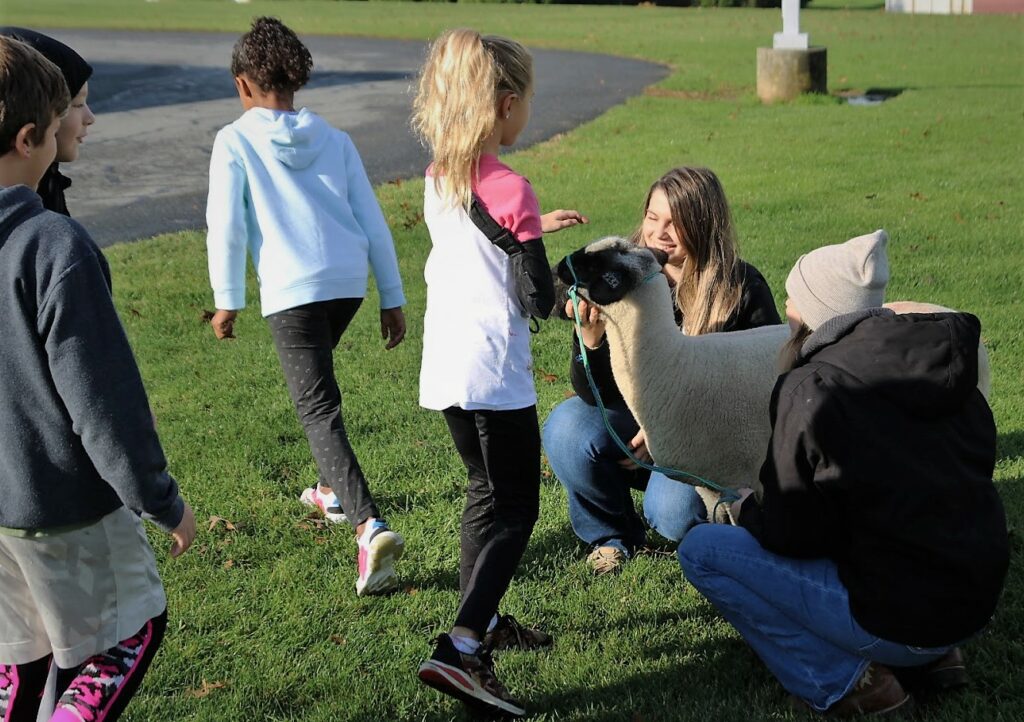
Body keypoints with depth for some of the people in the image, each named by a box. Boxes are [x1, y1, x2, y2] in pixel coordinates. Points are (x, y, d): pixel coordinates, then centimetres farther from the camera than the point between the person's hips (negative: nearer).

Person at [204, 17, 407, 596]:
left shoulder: (235, 141, 2)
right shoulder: (334, 140, 13)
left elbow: (226, 226, -5)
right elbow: (372, 222, 10)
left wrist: (228, 301, 4)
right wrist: (393, 298, 14)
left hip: (292, 289, -5)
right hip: (349, 281, 6)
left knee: (320, 409, -7)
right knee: (315, 382, 29)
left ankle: (370, 525, -23)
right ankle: (336, 491, 40)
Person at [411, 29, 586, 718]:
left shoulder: (437, 179, 7)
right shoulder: (511, 189, -16)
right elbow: (538, 299, -12)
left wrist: (535, 227, 26)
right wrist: (557, 285, 9)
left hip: (444, 369, 8)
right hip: (493, 373, -8)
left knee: (487, 492, 23)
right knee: (515, 510, 0)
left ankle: (482, 621, 33)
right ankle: (459, 650, -10)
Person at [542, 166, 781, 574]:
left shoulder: (743, 289, -13)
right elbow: (597, 395, -12)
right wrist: (590, 339, -34)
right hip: (639, 426, 2)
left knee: (672, 514, -28)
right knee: (566, 427, -26)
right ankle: (612, 535, 0)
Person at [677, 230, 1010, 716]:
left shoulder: (811, 390, -17)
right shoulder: (947, 369, 3)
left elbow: (790, 535, -14)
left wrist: (746, 509, 10)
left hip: (897, 616, -7)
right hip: (976, 602, 7)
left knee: (701, 550, 0)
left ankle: (843, 681, -1)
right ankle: (929, 656, 15)